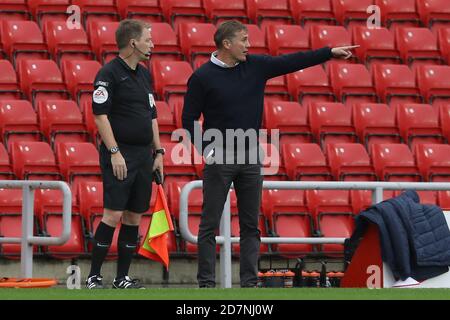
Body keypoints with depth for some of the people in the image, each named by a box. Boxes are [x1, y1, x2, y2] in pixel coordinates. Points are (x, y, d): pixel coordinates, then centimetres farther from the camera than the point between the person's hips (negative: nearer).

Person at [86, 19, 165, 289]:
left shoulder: (144, 74, 15)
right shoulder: (109, 74, -9)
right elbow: (100, 115, -13)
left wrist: (158, 151, 14)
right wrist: (114, 152, -17)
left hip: (144, 155, 8)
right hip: (120, 154, -7)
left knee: (134, 217, 6)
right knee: (114, 214, -11)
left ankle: (123, 277, 12)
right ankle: (94, 277, -6)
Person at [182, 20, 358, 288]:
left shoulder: (256, 66, 5)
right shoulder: (203, 77, -7)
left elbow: (292, 62, 4)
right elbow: (189, 119, -3)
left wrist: (330, 53, -2)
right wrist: (206, 149, -13)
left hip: (250, 156, 5)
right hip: (219, 157, -5)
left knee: (251, 225, 6)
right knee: (210, 224, -1)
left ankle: (250, 281, 10)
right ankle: (206, 283, 2)